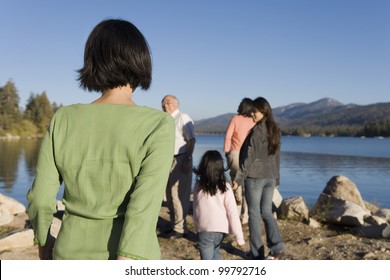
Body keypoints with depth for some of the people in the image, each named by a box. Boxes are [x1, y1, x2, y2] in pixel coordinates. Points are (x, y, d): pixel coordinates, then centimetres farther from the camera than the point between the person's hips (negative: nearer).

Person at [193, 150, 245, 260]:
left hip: (204, 230, -1)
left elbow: (195, 209, 4)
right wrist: (239, 236, -6)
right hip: (221, 229, 1)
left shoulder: (198, 186, -6)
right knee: (215, 252, 27)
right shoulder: (225, 187, -8)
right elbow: (233, 213, -9)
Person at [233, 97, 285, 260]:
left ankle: (258, 253, 11)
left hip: (255, 176, -7)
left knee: (254, 214, 4)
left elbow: (249, 157, -15)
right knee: (266, 212, 16)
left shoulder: (257, 131, -14)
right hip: (270, 177, 7)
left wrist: (239, 178, -11)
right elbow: (277, 157, 14)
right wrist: (276, 178, 21)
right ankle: (277, 246, 2)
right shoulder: (275, 130, 9)